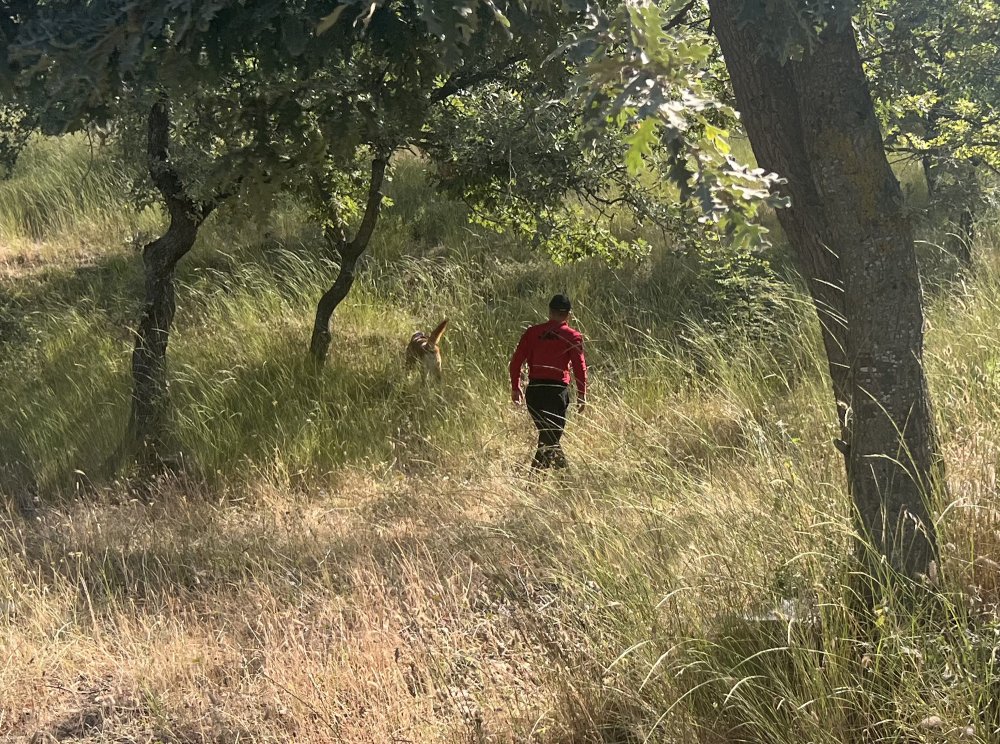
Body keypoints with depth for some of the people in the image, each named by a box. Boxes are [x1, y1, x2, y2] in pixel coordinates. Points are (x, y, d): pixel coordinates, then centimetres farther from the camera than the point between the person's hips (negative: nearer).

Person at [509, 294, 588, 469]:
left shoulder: (532, 332, 8)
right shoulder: (573, 336, -1)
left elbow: (516, 361, 6)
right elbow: (580, 367, -4)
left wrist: (515, 387, 16)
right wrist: (582, 395, 3)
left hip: (534, 390, 4)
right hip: (557, 391, -4)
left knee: (546, 434, 20)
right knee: (552, 437, -1)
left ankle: (562, 468, 29)